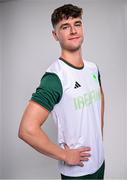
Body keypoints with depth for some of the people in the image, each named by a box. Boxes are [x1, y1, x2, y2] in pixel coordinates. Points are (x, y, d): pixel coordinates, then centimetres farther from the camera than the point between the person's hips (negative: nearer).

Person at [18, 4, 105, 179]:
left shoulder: (93, 68, -2)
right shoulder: (55, 76, -24)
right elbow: (27, 129, -30)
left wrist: (100, 131, 10)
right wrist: (65, 155, -19)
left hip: (100, 159, 7)